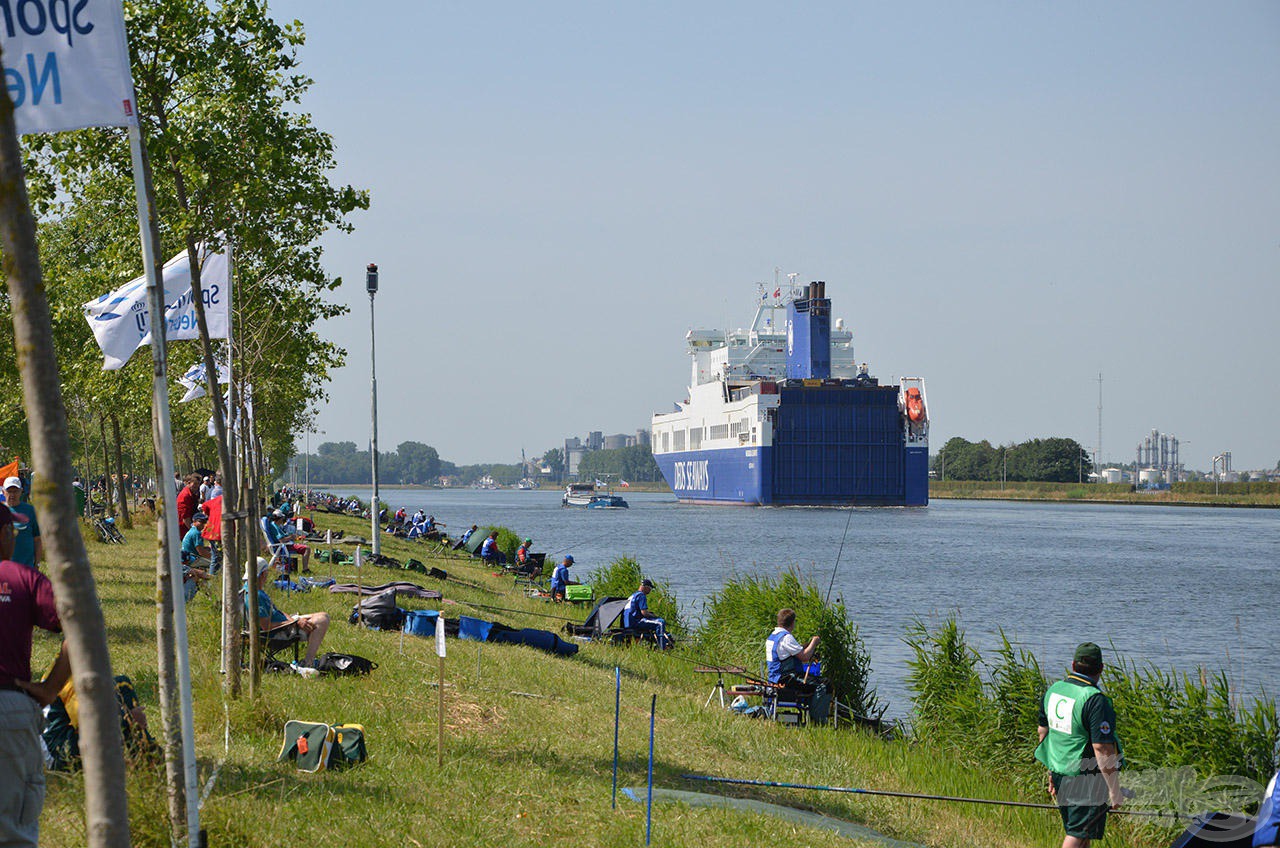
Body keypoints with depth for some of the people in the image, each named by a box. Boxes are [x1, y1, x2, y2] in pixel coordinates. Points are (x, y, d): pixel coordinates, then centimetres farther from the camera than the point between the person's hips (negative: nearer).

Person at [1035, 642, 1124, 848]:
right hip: (1087, 779, -7)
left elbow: (1043, 732, 16)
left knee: (1077, 831, 19)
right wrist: (1114, 791, -16)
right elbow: (1102, 749, -22)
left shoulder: (1053, 690, 5)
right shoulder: (1095, 700, -20)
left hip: (1060, 774, 8)